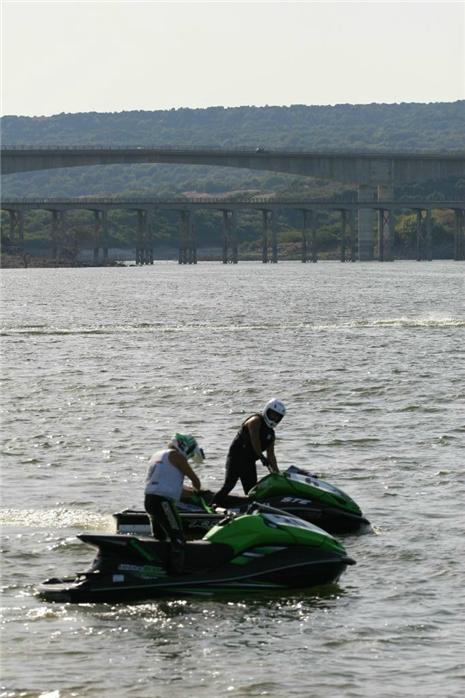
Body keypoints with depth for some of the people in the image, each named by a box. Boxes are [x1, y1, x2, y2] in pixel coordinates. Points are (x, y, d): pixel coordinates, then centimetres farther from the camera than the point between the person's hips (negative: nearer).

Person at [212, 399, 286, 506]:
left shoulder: (271, 433, 18)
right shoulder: (256, 421, -5)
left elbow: (271, 455, 17)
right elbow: (254, 440, -20)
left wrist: (277, 473, 8)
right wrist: (262, 457, -27)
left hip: (249, 461, 8)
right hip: (236, 457, -8)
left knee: (251, 490, 5)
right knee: (229, 484, -19)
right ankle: (214, 505, -21)